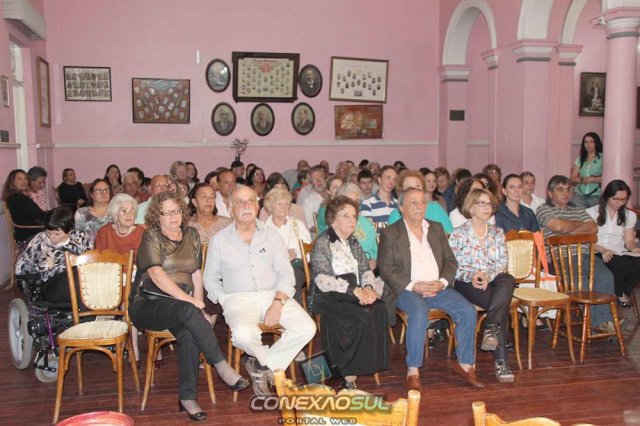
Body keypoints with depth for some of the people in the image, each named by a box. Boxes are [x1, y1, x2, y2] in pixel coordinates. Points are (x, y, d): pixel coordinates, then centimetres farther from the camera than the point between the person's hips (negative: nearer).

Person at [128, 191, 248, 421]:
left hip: (180, 307, 4)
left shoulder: (191, 235, 16)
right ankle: (221, 366, -26)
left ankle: (188, 398, -23)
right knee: (187, 312, -34)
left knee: (189, 332, -30)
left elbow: (196, 274, 14)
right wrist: (190, 301, -20)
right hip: (148, 305, -4)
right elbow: (157, 275, -13)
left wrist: (198, 306, -1)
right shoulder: (151, 236, 0)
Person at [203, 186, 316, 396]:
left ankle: (260, 365, -3)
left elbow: (286, 275, 5)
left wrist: (277, 303, -12)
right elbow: (210, 280, 10)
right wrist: (225, 303, -8)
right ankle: (272, 365, -1)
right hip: (238, 299, -2)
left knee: (307, 328, -22)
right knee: (243, 335, -35)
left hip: (273, 295, 2)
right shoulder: (219, 240, 9)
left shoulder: (271, 235, 11)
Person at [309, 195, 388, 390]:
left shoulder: (353, 242, 20)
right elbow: (323, 280, -14)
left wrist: (368, 288, -6)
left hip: (353, 295, 6)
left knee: (380, 308, -25)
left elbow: (366, 270, 17)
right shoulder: (322, 243, -3)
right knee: (362, 315, -32)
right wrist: (354, 290, -21)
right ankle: (349, 377, -22)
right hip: (326, 298, -6)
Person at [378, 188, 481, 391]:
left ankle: (465, 363, -1)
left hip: (438, 288, 5)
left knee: (468, 311, -17)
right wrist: (414, 286, -17)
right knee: (420, 312, -35)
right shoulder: (390, 233, 3)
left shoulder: (437, 229, 18)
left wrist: (441, 282, -7)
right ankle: (413, 370, -24)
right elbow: (385, 268, -6)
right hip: (407, 290, -4)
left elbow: (450, 260, 14)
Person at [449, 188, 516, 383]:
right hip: (466, 283, -3)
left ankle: (491, 329, -38)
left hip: (493, 281, 4)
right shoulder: (459, 234, 6)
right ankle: (502, 361, -32)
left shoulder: (497, 233, 18)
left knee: (508, 280, -34)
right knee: (502, 304, -31)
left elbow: (503, 262, 6)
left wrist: (487, 275, -15)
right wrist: (471, 275, -21)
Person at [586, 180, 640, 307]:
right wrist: (603, 250, -18)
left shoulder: (629, 215, 20)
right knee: (623, 263, -35)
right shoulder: (591, 213, 6)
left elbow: (629, 240, 15)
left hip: (620, 254, 4)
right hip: (598, 254, -4)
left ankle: (624, 293, -8)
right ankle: (619, 295, -9)